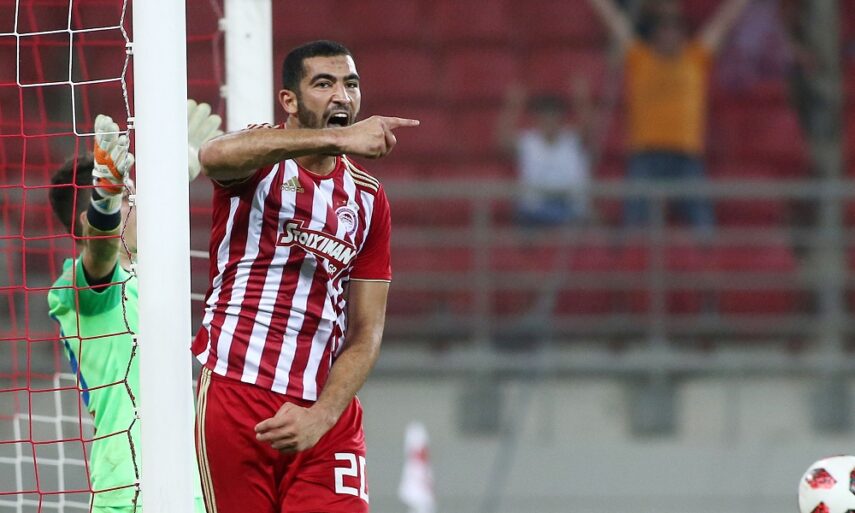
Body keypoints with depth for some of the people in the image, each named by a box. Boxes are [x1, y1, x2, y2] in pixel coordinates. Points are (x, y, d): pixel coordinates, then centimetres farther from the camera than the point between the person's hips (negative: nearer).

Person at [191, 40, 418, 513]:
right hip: (236, 397, -3)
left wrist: (320, 417, -9)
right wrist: (337, 140, -36)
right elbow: (214, 156, -27)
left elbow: (366, 334, 8)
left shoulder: (368, 199, 12)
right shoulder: (260, 159, 1)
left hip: (324, 410, 3)